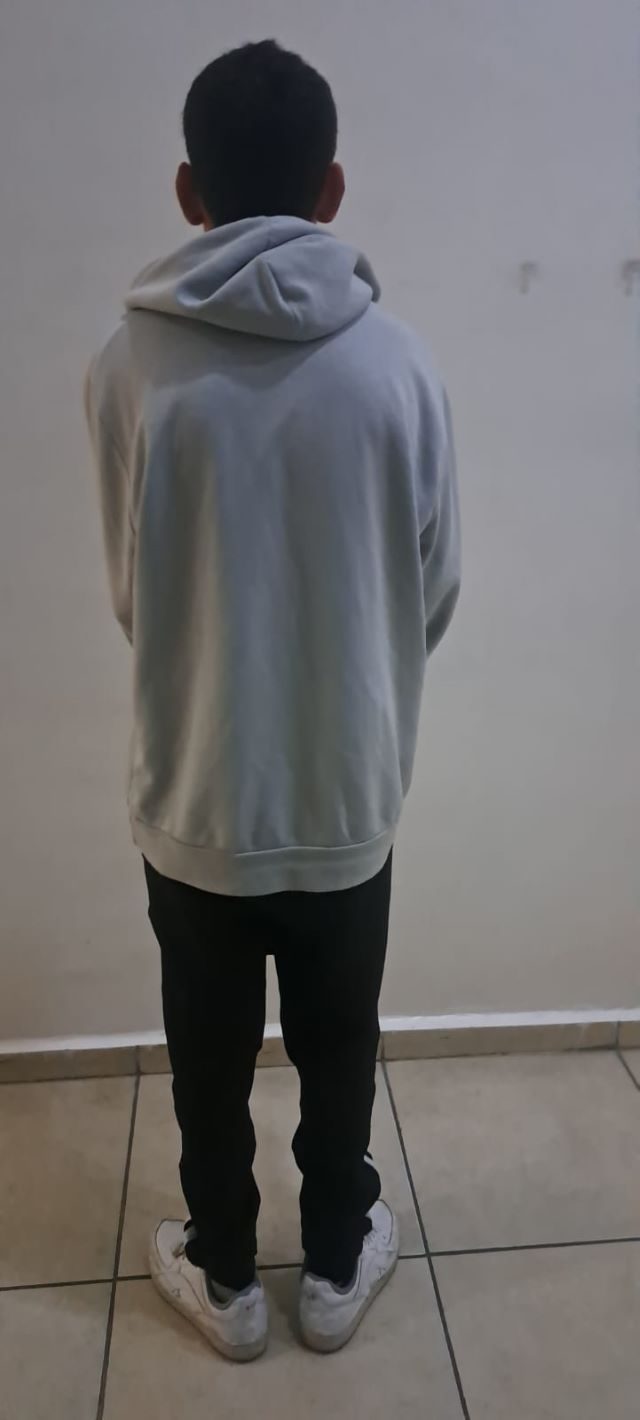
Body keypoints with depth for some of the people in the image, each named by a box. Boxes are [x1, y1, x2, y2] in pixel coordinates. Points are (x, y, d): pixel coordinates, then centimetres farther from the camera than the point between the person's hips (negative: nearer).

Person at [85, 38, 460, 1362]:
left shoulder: (130, 366, -11)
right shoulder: (396, 362, -10)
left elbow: (130, 597, -2)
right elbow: (435, 593, -2)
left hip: (194, 802, 0)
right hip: (348, 801, 1)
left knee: (211, 1060, 21)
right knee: (337, 1050, 22)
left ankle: (225, 1276, 44)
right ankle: (338, 1266, 45)